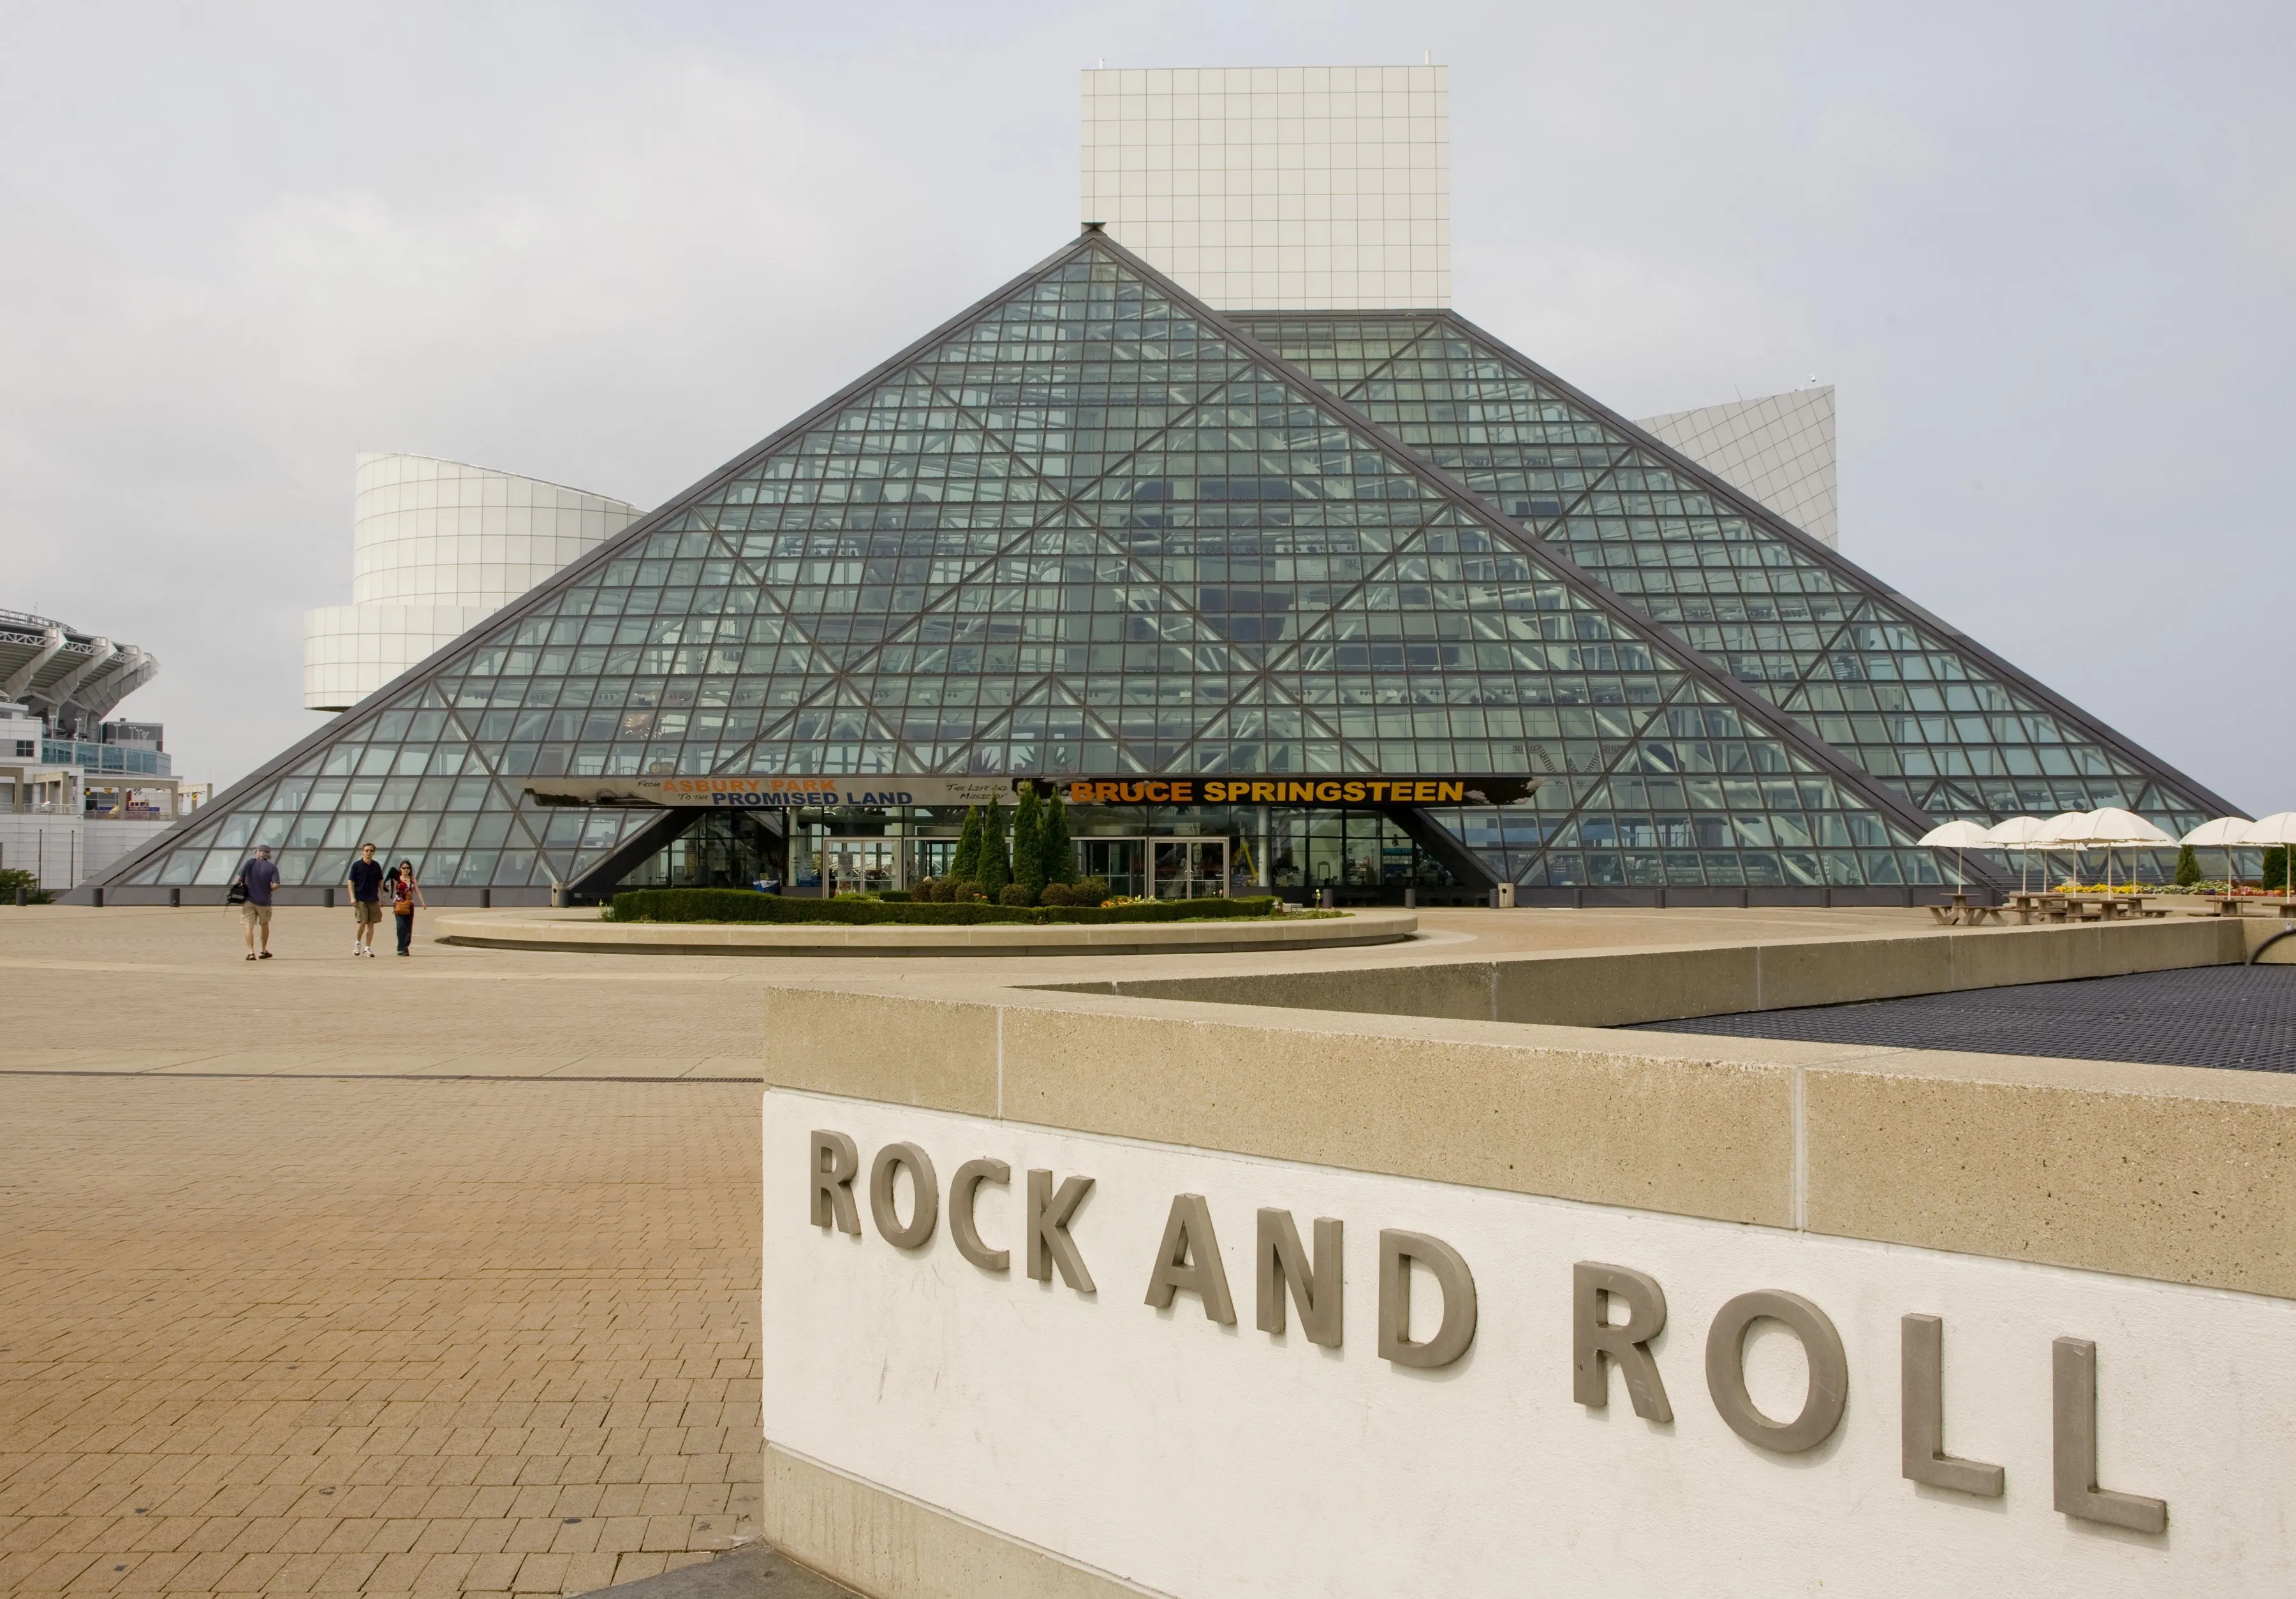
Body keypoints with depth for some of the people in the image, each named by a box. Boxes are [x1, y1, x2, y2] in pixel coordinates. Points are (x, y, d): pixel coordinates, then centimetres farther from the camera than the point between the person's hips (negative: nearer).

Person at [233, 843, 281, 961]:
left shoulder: (249, 863, 0)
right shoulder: (272, 868, -1)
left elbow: (238, 878, -8)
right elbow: (276, 885, -12)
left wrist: (239, 886, 10)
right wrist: (267, 889, 7)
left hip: (249, 900, -1)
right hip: (264, 901, 1)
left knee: (249, 926, 0)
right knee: (265, 924, 20)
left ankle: (251, 952, -11)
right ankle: (264, 951, 26)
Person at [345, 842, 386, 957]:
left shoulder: (376, 865, 5)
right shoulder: (356, 865, -4)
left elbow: (380, 882, 14)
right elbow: (350, 882, -3)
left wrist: (382, 897, 11)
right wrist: (352, 897, -11)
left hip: (374, 900, 3)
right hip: (360, 899, -3)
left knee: (371, 924, 3)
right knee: (362, 922, -11)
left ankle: (367, 948, 10)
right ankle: (358, 943, 14)